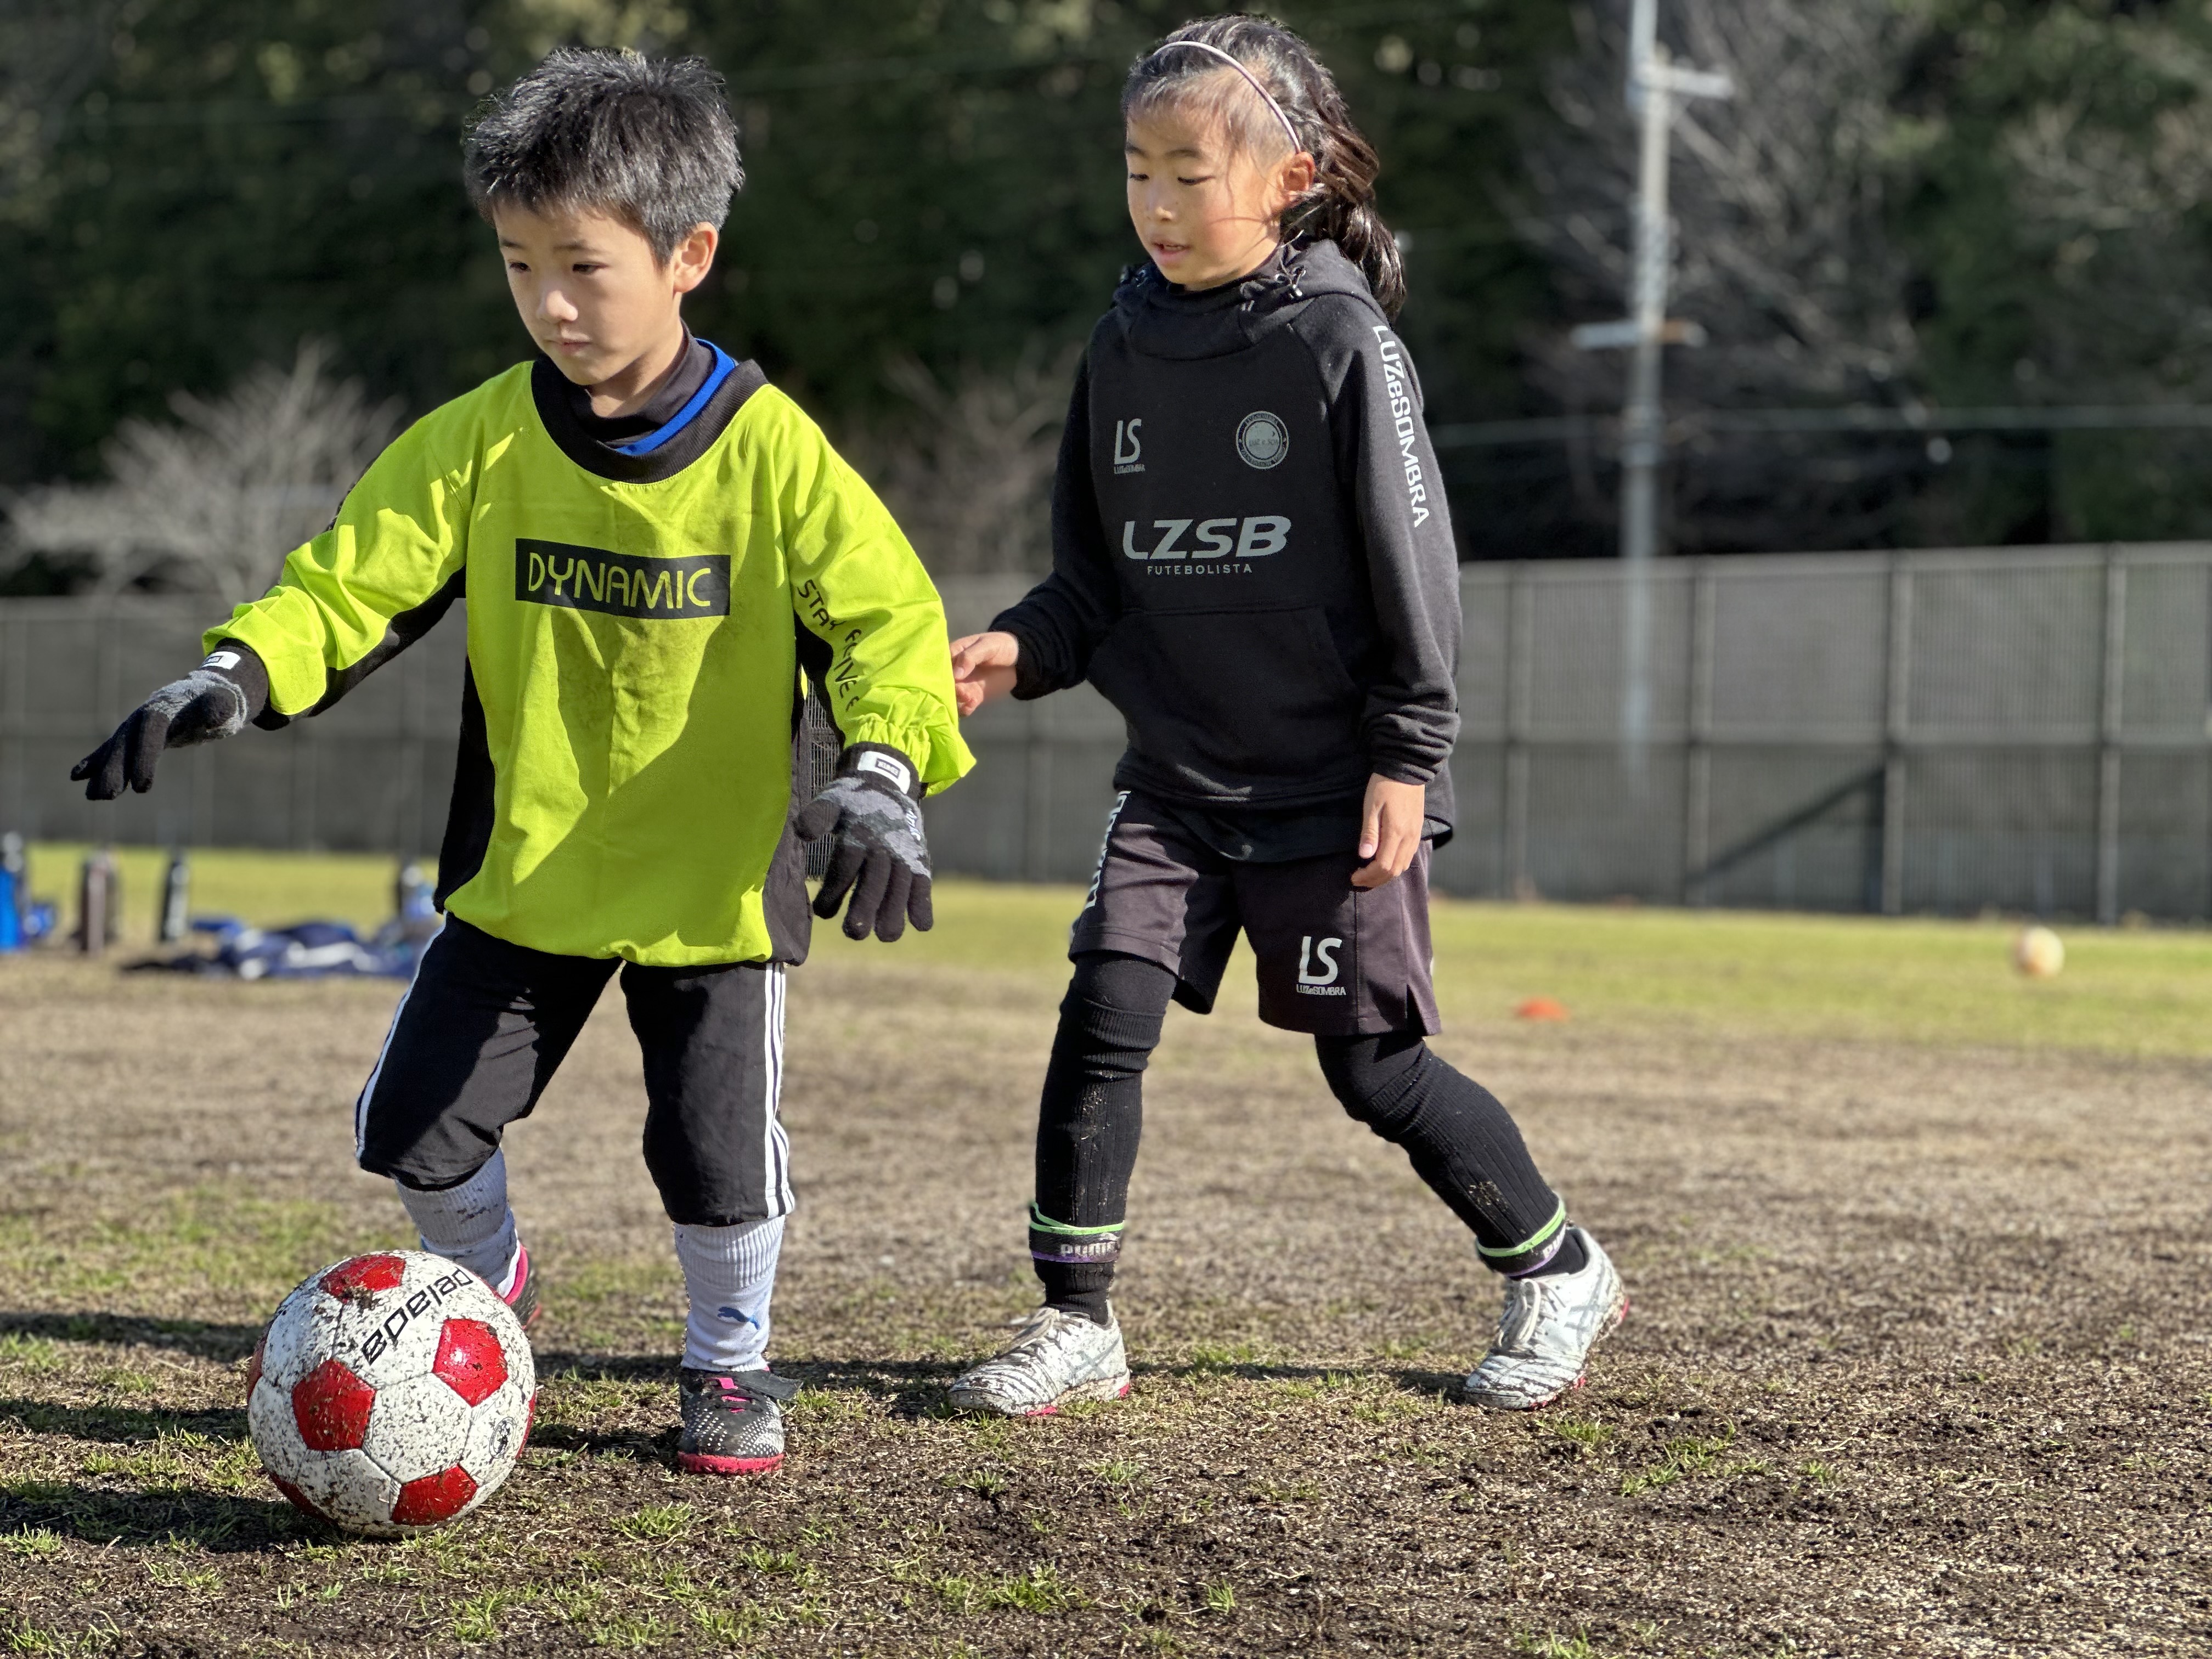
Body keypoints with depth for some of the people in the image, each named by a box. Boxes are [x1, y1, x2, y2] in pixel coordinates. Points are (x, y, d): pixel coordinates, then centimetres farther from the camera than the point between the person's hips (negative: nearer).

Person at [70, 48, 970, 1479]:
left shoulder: (771, 452, -14)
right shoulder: (481, 443, -6)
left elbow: (888, 618, -16)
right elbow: (351, 584, -6)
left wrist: (881, 776, -33)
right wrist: (231, 679, -24)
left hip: (714, 876, -3)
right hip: (525, 874, 3)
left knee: (718, 1149, -4)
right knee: (416, 1123, 2)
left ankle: (732, 1363, 25)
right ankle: (489, 1289, 34)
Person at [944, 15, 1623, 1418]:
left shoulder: (1342, 342, -11)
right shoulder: (1126, 349, 5)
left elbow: (1412, 562, -10)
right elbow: (1096, 574, 12)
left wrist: (1409, 756, -12)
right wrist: (1023, 649, -7)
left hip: (1333, 788, -5)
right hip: (1176, 779, 5)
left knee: (1376, 1068, 3)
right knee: (1106, 1014, -9)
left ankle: (1560, 1273, 24)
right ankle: (1077, 1324, 2)